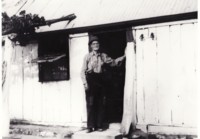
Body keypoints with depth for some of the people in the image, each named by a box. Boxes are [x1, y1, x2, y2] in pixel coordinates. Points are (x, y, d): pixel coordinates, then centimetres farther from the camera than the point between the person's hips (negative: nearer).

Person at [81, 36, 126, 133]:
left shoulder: (103, 56, 11)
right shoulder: (88, 56, 2)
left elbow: (113, 62, 17)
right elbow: (83, 71, 1)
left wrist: (123, 57, 6)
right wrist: (85, 83, -9)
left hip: (101, 80, 3)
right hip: (91, 80, -3)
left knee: (101, 104, 2)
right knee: (90, 104, -4)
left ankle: (99, 125, 11)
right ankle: (90, 126, 2)